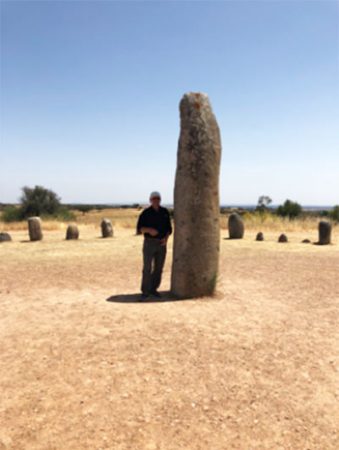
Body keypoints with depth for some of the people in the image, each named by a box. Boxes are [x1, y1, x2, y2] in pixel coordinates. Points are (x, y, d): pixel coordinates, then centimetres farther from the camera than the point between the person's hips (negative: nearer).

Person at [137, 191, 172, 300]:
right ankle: (145, 291, 7)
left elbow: (168, 228, 7)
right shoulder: (145, 213, -7)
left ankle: (153, 289, 21)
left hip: (161, 244, 4)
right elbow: (139, 229, -8)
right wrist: (149, 230, -28)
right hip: (149, 243, -3)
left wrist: (166, 239, -12)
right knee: (147, 269, -5)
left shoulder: (165, 212, 5)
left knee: (158, 268, 6)